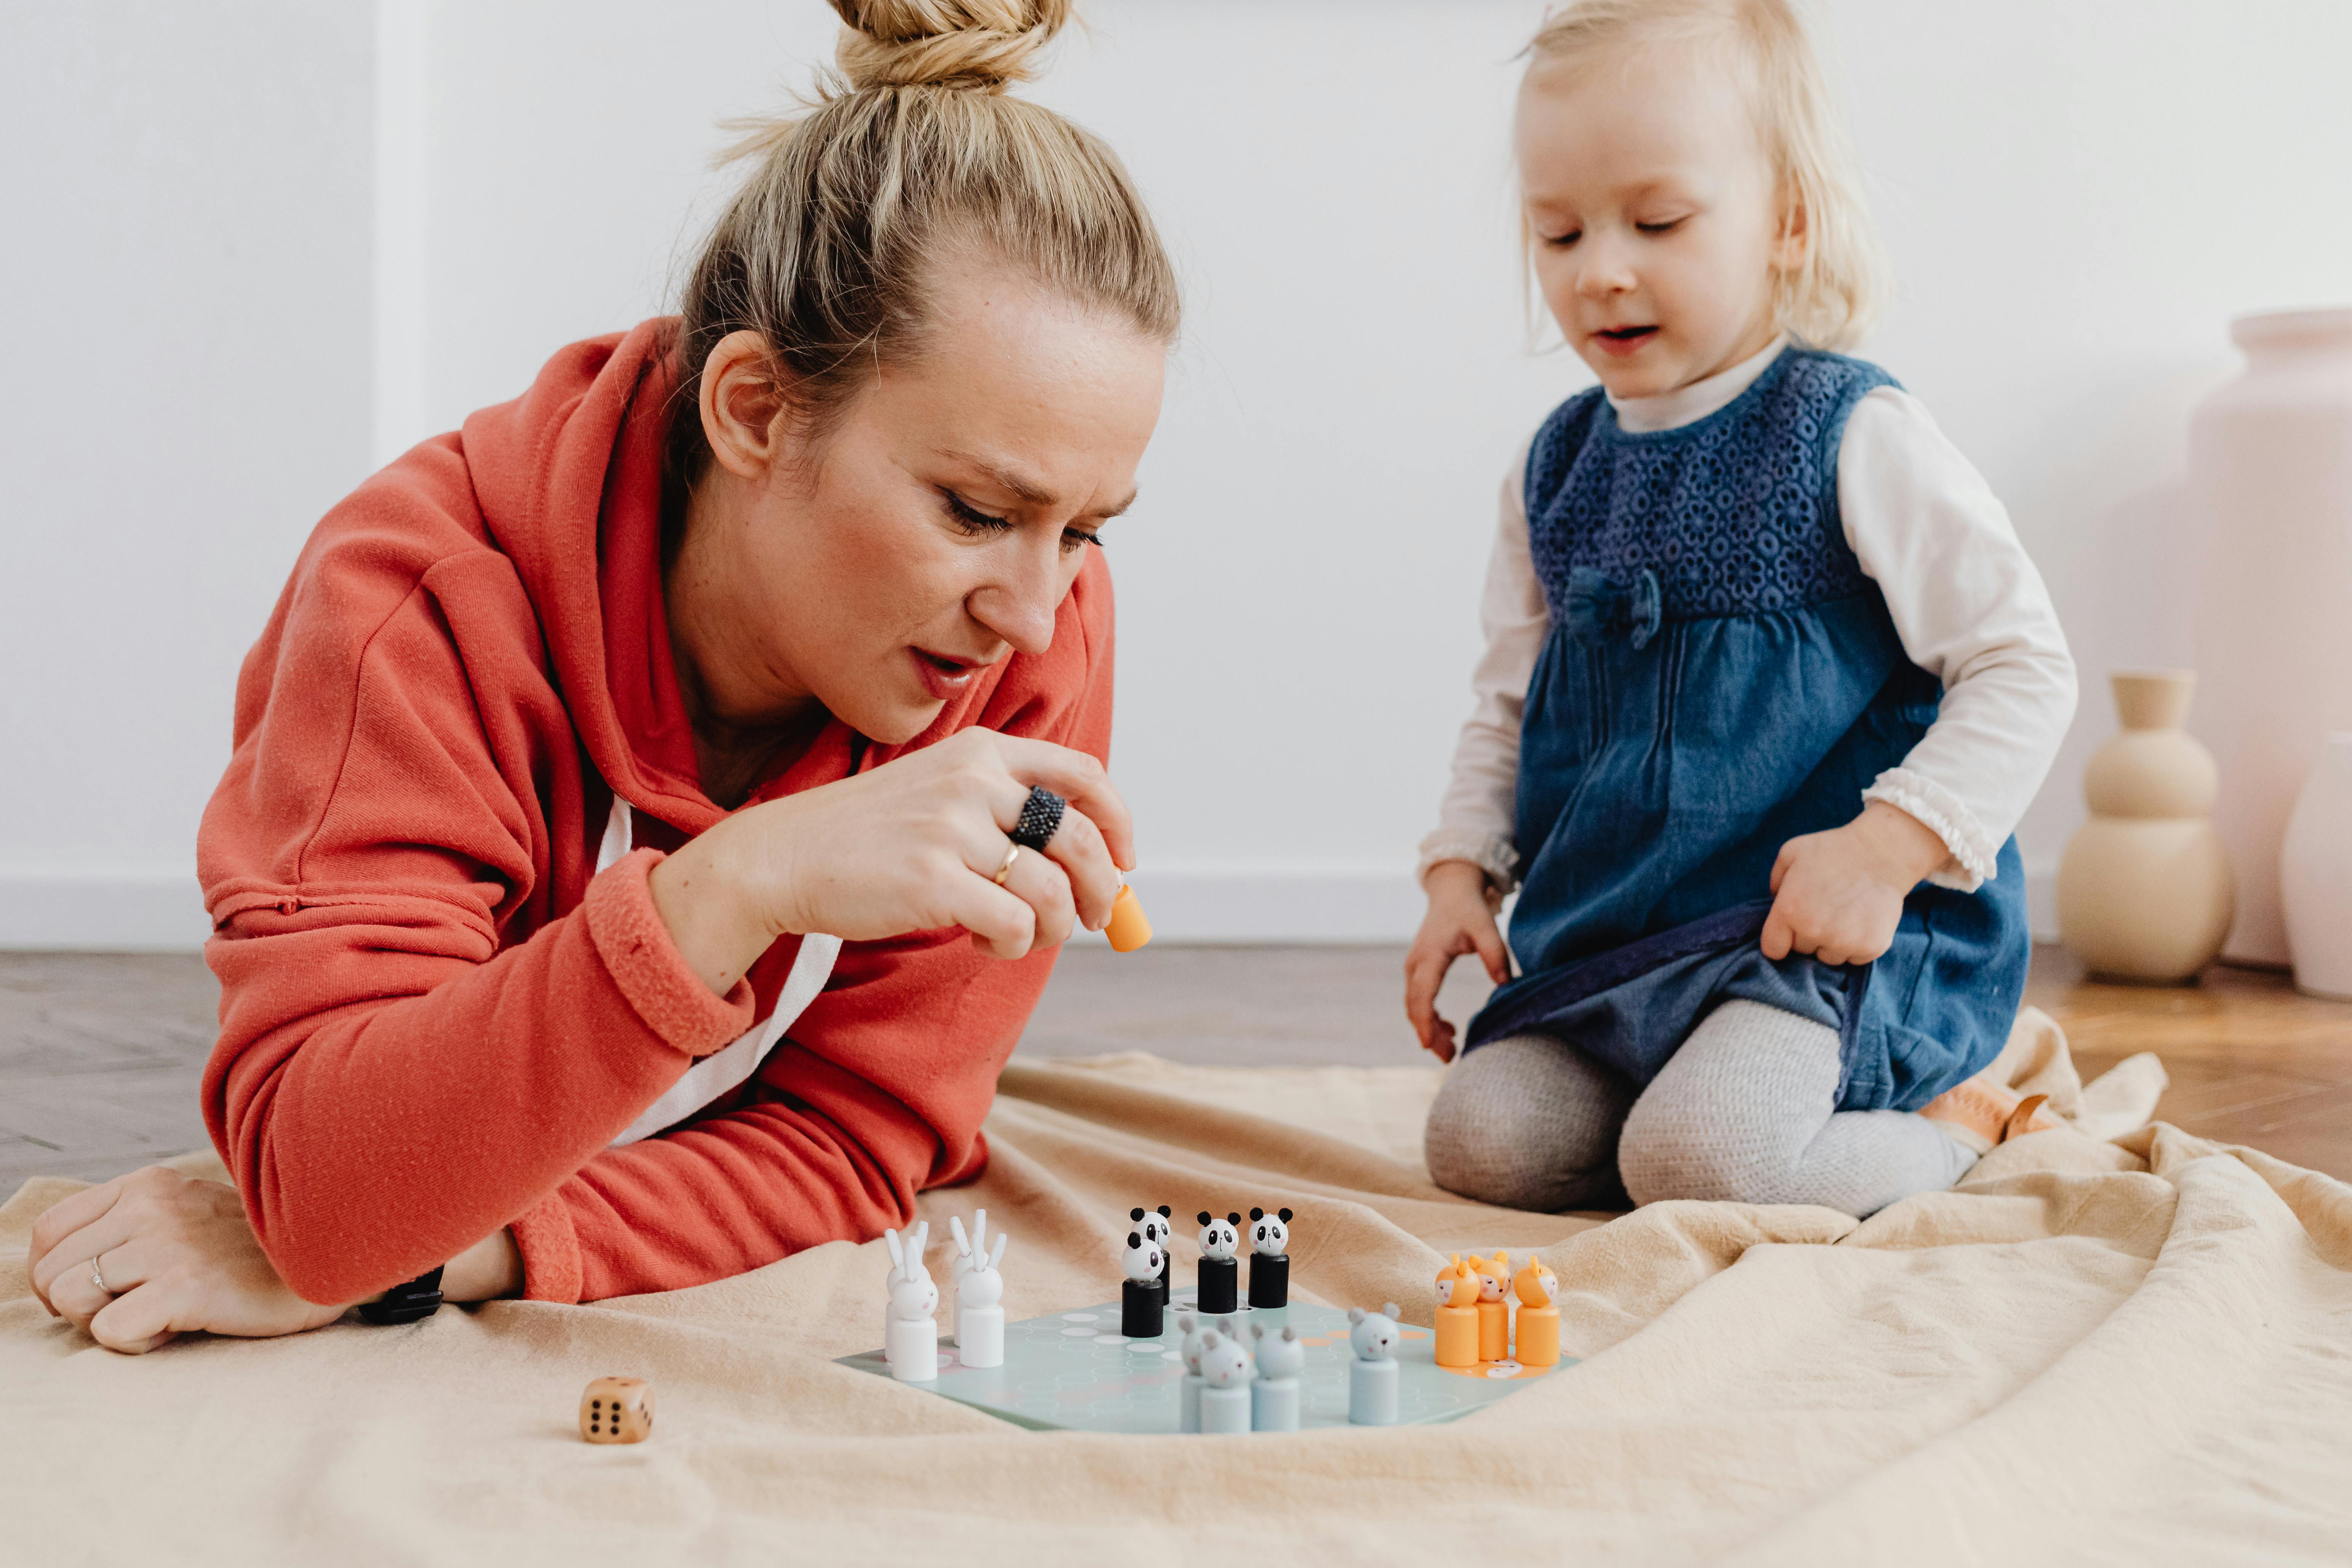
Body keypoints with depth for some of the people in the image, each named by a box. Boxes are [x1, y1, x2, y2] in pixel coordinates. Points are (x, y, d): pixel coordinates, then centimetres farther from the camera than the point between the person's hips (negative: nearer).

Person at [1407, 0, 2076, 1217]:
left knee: (1693, 1159, -27)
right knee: (1481, 1143, -8)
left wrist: (1885, 845, -20)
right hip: (1603, 948, 7)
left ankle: (1949, 1131, 4)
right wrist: (1460, 874, 4)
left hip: (1839, 934, -6)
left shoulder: (1855, 438, -9)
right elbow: (1509, 703, 19)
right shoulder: (1555, 469, 9)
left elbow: (2024, 670, -10)